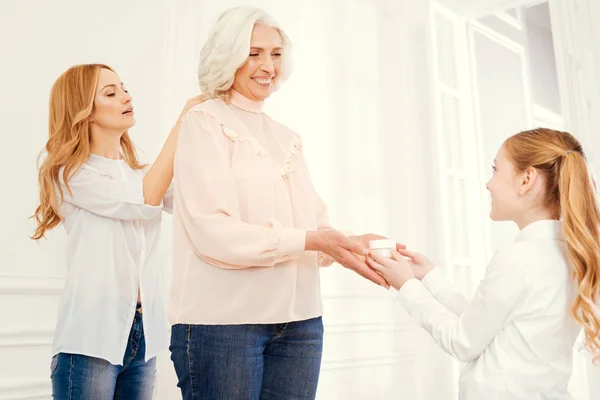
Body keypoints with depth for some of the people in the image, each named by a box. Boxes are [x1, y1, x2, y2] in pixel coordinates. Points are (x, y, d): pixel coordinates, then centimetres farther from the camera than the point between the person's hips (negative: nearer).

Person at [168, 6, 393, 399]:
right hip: (223, 319, -5)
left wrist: (348, 244, -12)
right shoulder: (204, 123, -2)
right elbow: (212, 232, -14)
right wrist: (306, 240, -20)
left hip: (299, 320, 6)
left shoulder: (287, 138, 17)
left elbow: (316, 224, 9)